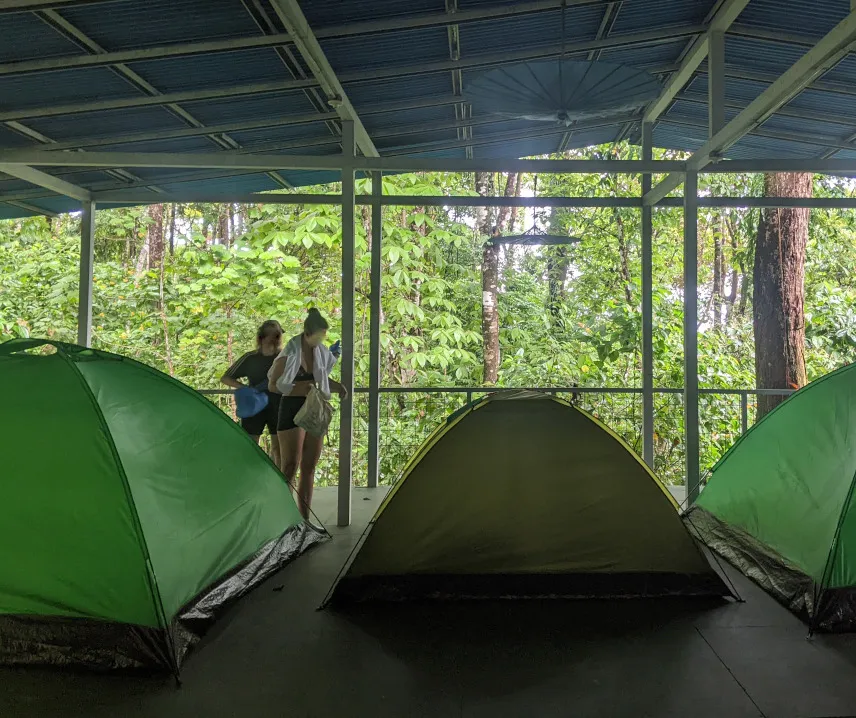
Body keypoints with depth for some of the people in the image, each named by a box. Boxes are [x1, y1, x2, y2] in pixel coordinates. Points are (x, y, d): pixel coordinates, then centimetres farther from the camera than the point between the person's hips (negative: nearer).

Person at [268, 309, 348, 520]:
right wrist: (300, 390, -21)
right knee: (290, 467, -5)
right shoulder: (289, 354, -14)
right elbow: (273, 385, -9)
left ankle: (304, 519, 18)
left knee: (309, 467, 9)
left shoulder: (320, 352, 5)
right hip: (292, 411, -6)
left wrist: (338, 387, -1)